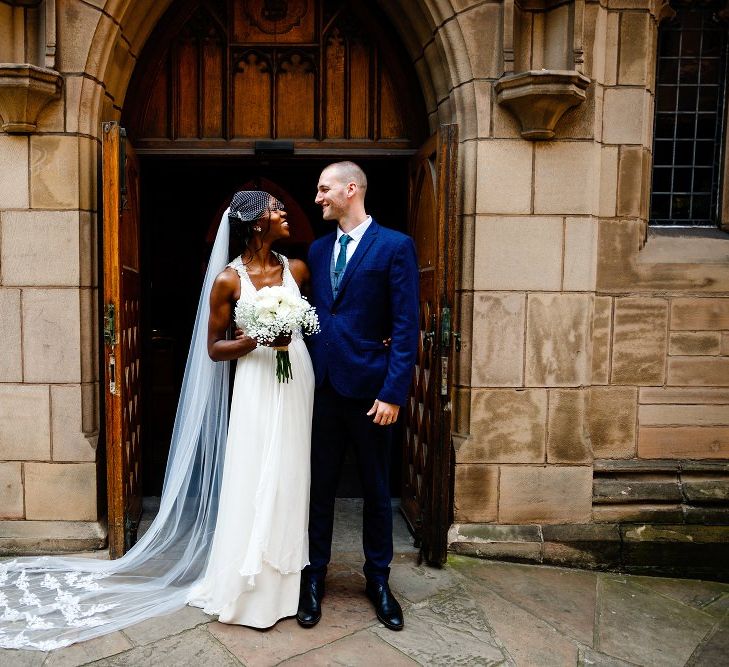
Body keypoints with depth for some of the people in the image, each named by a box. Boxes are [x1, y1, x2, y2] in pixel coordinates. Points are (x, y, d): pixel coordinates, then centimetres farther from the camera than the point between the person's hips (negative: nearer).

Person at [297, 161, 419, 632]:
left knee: (377, 489, 12)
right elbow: (313, 315, 12)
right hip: (321, 387, 4)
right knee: (320, 485, 13)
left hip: (369, 388, -4)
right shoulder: (317, 249, 12)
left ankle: (378, 580, 31)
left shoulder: (395, 247, -6)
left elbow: (406, 326, -10)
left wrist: (393, 393, -15)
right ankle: (315, 576, 31)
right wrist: (306, 377, 2)